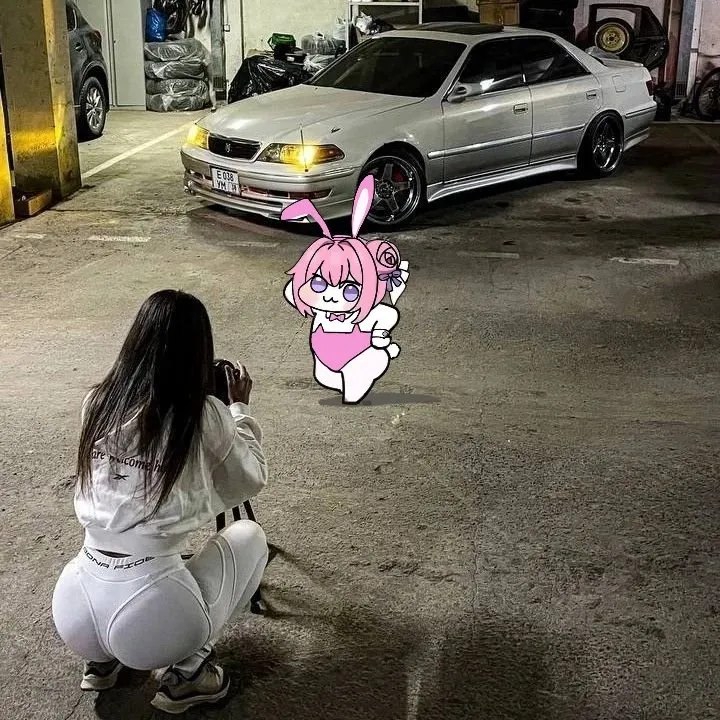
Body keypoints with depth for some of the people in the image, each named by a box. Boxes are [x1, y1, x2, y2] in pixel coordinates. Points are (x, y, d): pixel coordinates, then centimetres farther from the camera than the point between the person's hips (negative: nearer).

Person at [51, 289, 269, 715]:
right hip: (152, 619, -5)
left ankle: (103, 659, 21)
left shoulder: (98, 403, 4)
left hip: (74, 615, 6)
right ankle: (186, 672, 10)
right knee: (249, 536, 21)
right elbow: (250, 484, 9)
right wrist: (240, 409, 19)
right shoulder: (205, 415, -9)